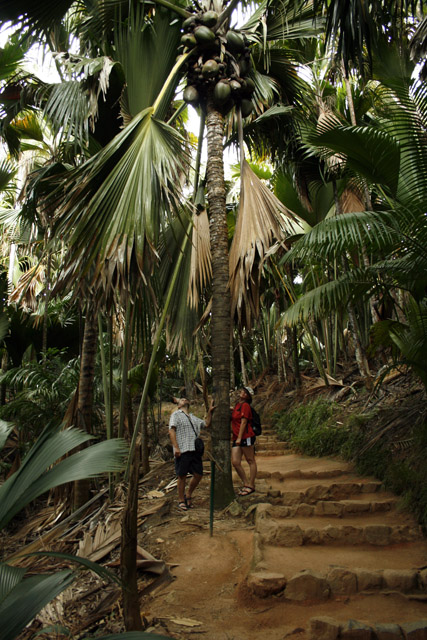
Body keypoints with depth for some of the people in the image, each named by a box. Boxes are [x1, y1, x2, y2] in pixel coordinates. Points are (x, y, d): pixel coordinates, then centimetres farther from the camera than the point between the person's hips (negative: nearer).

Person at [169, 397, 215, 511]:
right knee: (182, 476, 0)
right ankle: (181, 500, 14)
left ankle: (188, 495, 25)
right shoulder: (176, 414, 6)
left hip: (195, 450, 6)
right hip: (182, 451, -6)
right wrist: (176, 447, -15)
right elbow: (171, 431, -4)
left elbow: (207, 424, 32)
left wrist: (210, 411, 21)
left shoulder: (193, 417, 26)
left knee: (198, 474, 4)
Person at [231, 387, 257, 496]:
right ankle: (246, 484, 14)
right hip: (237, 438, 9)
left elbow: (243, 422, -13)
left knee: (251, 461, 2)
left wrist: (239, 438, -17)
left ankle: (251, 485, 9)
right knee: (235, 462, 3)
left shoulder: (245, 405, -7)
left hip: (246, 437, -9)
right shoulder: (237, 405, 18)